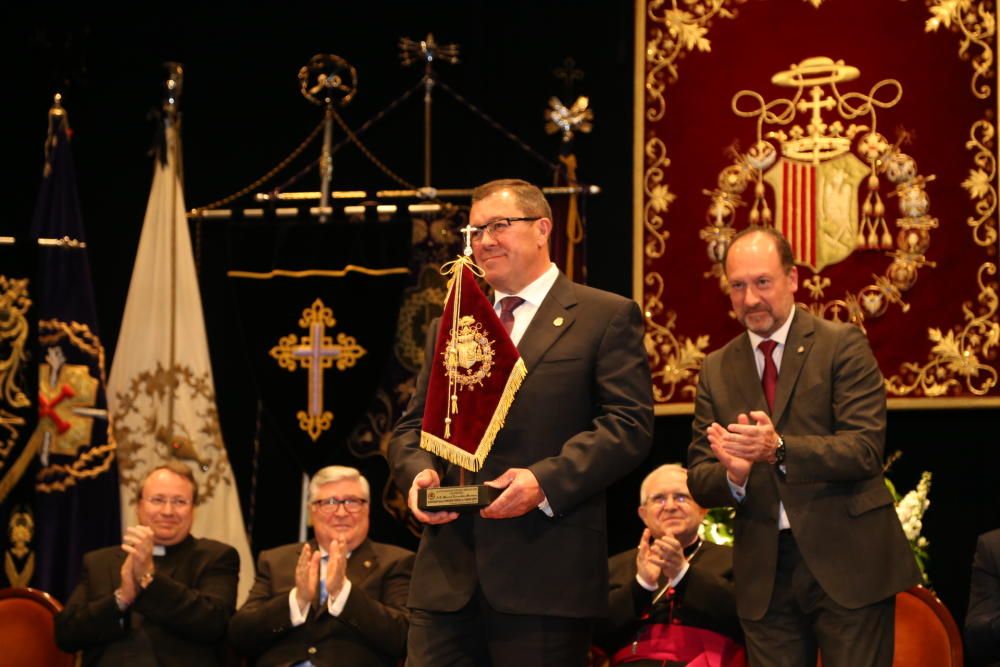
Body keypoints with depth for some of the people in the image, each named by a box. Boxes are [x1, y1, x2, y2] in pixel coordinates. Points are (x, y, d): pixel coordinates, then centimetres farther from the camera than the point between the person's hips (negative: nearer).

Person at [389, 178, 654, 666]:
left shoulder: (606, 317, 4)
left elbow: (629, 424, -6)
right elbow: (412, 425, 22)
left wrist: (546, 480, -18)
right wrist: (419, 471, -2)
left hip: (546, 574, -4)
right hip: (447, 575, 5)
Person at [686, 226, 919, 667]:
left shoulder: (842, 345, -3)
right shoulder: (717, 369, 11)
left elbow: (866, 449, -14)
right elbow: (698, 481, 6)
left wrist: (779, 449, -28)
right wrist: (732, 474, -17)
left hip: (846, 562, -4)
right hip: (765, 573, 4)